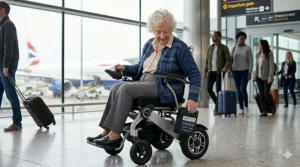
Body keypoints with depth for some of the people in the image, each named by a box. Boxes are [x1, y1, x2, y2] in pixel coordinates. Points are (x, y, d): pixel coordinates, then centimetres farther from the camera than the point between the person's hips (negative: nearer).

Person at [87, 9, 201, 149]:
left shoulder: (180, 48, -6)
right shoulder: (149, 44, 12)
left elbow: (194, 74, -9)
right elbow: (141, 67, 24)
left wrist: (192, 98, -22)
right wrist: (125, 69, 3)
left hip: (164, 89, -7)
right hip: (143, 82, 7)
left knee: (125, 89, -28)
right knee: (116, 87, -20)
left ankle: (114, 136, -28)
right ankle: (107, 131, -22)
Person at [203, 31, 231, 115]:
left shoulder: (224, 48, 0)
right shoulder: (210, 48, 14)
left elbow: (229, 60, -6)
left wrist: (226, 67, -25)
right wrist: (205, 71, 12)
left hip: (219, 72, -5)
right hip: (211, 71, 5)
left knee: (218, 90, -5)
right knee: (209, 88, -2)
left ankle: (217, 108, 3)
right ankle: (217, 103, 20)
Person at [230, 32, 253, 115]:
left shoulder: (248, 48, -2)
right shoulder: (234, 48, 6)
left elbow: (250, 61, -5)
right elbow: (231, 60, 8)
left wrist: (249, 73, -12)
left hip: (244, 71, -3)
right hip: (235, 71, 3)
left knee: (243, 89, -16)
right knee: (238, 90, 2)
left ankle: (246, 106, 3)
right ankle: (241, 109, 8)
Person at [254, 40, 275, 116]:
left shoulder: (269, 54, -6)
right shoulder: (258, 55, 11)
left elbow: (272, 66, -11)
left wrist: (270, 77, -18)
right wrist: (255, 76, 10)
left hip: (267, 77, -5)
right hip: (259, 77, 5)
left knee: (266, 93, -10)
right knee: (261, 94, 0)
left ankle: (273, 105, 18)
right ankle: (264, 111, 6)